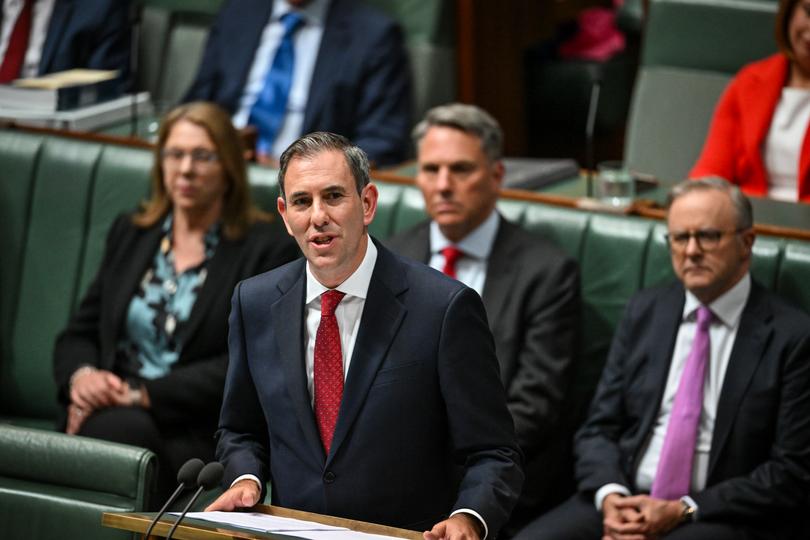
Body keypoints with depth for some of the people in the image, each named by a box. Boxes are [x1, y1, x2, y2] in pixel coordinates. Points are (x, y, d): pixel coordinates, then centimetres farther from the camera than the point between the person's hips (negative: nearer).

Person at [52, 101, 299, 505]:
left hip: (201, 432, -3)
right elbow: (78, 334, 22)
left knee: (122, 428, -39)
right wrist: (81, 375, -4)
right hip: (112, 410, 4)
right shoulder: (130, 234, 21)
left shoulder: (268, 249, 3)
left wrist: (143, 394, -14)